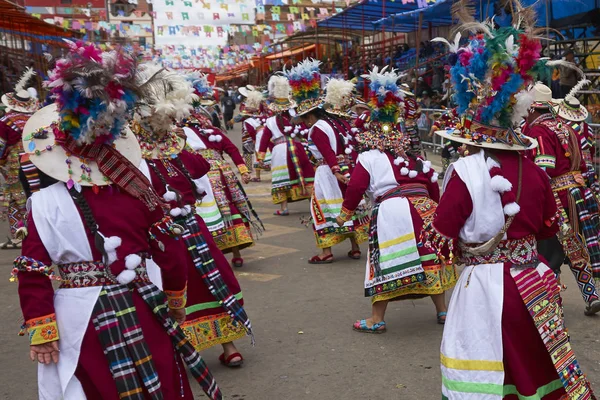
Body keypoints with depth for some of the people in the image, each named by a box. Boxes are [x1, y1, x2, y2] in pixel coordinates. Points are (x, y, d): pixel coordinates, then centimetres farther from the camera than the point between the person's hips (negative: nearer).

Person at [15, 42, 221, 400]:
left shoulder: (44, 204, -11)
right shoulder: (138, 193, -7)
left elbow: (33, 274, -10)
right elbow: (172, 255, -2)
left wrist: (41, 330, -2)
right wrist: (176, 301, 14)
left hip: (79, 322, -1)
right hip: (141, 315, 1)